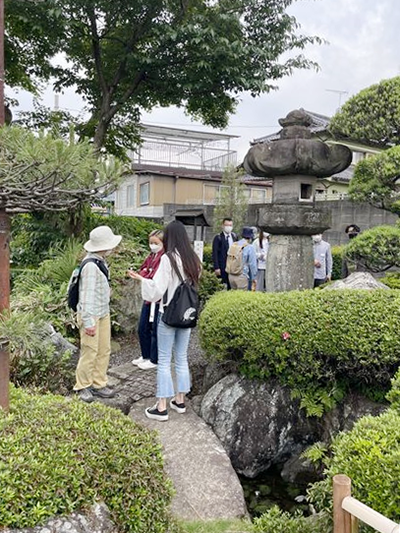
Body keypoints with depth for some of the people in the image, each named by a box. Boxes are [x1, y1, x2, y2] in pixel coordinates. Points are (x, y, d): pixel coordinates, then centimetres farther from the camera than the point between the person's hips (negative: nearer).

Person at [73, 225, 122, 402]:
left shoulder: (101, 261, 7)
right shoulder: (91, 265, -22)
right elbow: (87, 294, -23)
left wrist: (105, 312, 16)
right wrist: (89, 322, -23)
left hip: (104, 313, 9)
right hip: (91, 314, -9)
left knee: (104, 350, 13)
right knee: (90, 352, 1)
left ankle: (98, 384, 25)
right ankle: (83, 386, 18)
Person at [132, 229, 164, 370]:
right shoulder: (150, 257, 12)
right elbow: (142, 271, 14)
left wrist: (147, 276, -16)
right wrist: (145, 273, -7)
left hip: (159, 299, -9)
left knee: (155, 330, 4)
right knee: (142, 328, 16)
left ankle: (154, 360, 19)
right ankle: (145, 356, 33)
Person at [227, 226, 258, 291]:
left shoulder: (233, 245, 6)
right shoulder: (249, 248, -10)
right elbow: (253, 265, -8)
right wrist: (254, 279, 1)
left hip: (231, 276, 6)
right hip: (242, 276, -6)